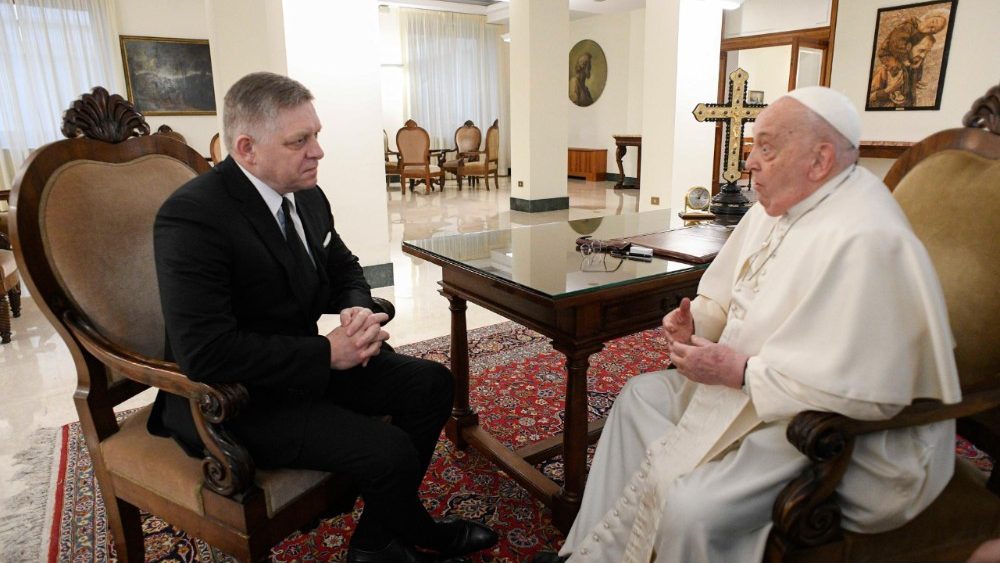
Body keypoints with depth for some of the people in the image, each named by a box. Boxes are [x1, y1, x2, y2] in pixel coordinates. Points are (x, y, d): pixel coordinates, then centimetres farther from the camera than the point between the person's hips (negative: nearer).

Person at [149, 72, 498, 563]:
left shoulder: (306, 195, 0)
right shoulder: (192, 216, -23)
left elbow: (343, 269, 14)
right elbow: (205, 352, -28)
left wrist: (358, 310, -9)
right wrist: (327, 354, -25)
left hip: (309, 361, 8)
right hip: (235, 398, -8)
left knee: (432, 382, 0)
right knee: (390, 451, -22)